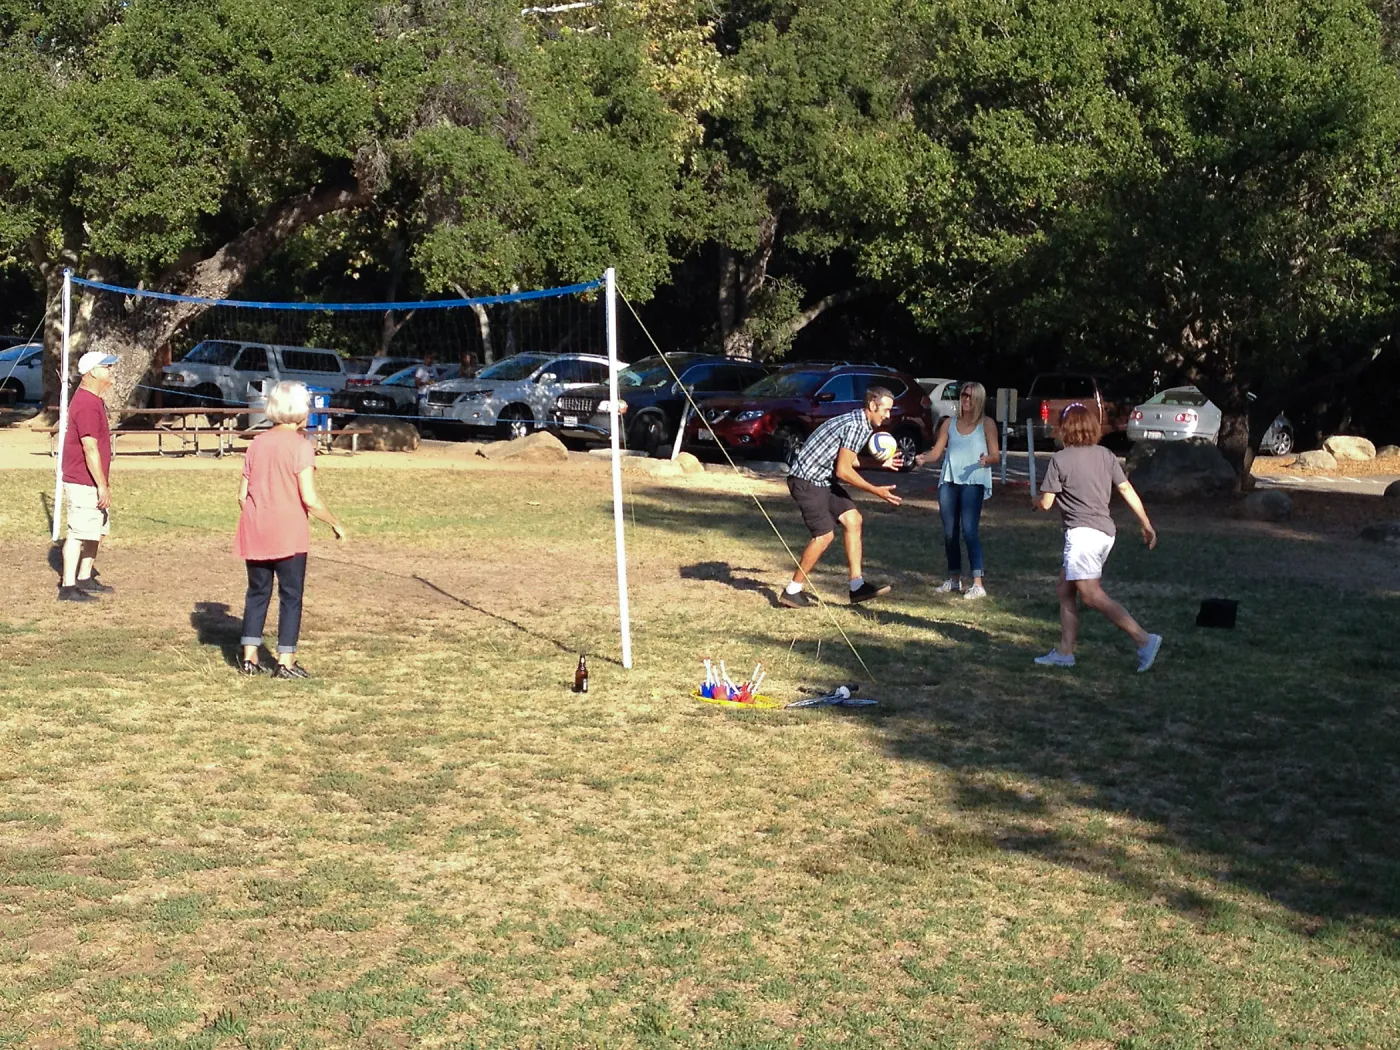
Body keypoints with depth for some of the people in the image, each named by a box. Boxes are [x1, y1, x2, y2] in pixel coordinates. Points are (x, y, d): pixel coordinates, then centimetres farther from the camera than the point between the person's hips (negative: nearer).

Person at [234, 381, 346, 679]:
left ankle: (249, 657, 15)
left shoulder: (257, 443, 7)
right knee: (291, 596, 4)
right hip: (289, 534, -5)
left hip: (255, 533, 5)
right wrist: (336, 524, -5)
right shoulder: (300, 445, -10)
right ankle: (285, 662, 4)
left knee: (257, 592, 15)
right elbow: (309, 499, -17)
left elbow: (243, 494, 8)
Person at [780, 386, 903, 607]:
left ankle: (857, 586, 0)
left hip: (824, 479, 10)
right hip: (807, 481, -10)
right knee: (824, 535, -9)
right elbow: (843, 471, -23)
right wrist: (876, 491, -18)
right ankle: (792, 592, 2)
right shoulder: (855, 427, -21)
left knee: (853, 519, 0)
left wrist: (880, 463, 19)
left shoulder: (862, 424, 10)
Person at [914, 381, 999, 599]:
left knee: (969, 530, -14)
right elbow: (936, 451, 9)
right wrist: (924, 458, -12)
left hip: (973, 482, -5)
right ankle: (954, 579, 21)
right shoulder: (949, 423, 13)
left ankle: (978, 584, -15)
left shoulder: (986, 425, 3)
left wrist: (986, 460, -22)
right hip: (949, 481, 5)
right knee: (949, 532, 8)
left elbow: (996, 456, 0)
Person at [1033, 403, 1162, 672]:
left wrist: (1036, 501, 18)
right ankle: (1064, 652, 15)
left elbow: (1045, 503, -6)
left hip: (1082, 532, -8)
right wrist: (1147, 525, 10)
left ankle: (1143, 639, -19)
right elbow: (1127, 489, 6)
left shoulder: (1060, 459, -7)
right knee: (1065, 590, 15)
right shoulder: (1105, 455, 9)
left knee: (1092, 595, -11)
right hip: (1105, 532, 8)